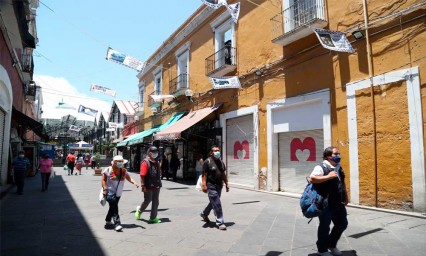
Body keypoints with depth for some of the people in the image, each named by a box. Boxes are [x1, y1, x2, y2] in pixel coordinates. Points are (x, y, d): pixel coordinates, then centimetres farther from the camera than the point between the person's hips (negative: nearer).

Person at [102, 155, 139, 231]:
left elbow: (129, 178, 1)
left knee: (112, 207, 16)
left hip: (118, 193, 6)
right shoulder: (108, 170, -8)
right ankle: (117, 224, -14)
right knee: (114, 208, -13)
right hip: (110, 192, -5)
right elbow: (103, 180, -4)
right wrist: (105, 189, -12)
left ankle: (108, 222, 33)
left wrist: (134, 182, -18)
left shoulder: (124, 171, 5)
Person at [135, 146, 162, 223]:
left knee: (156, 202, 8)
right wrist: (143, 186, -20)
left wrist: (159, 184, 17)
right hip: (148, 186, -7)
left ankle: (153, 218, 18)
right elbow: (142, 175, -17)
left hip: (156, 186, 7)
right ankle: (139, 210, 36)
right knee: (147, 201, 6)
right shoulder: (145, 162, -13)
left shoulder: (156, 163, 11)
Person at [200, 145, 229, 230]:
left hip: (219, 186, 8)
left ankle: (204, 214, 42)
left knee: (213, 202, 20)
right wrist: (204, 185, -20)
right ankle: (220, 222, 2)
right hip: (211, 186, -8)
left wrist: (226, 184, 13)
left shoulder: (221, 162, 12)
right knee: (217, 204, -8)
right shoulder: (207, 162, -10)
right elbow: (204, 174, -13)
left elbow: (223, 174, 17)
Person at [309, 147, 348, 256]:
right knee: (324, 227, 5)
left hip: (338, 203, 8)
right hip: (326, 204, -8)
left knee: (342, 224, 17)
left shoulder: (339, 167, 12)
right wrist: (328, 176, -29)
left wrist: (345, 196, 19)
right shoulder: (321, 167, -15)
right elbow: (312, 179, -28)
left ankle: (331, 244, 37)